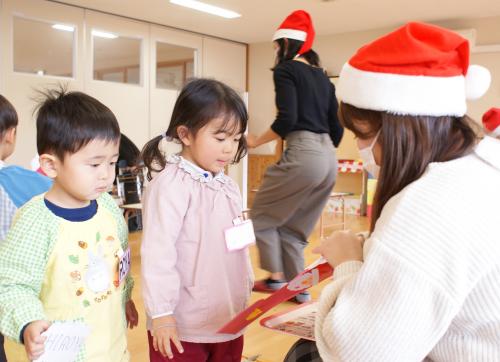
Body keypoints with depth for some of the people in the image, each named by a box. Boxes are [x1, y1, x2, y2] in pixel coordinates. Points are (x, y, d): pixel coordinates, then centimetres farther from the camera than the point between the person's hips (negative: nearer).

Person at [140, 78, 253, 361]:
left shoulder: (228, 186, 9)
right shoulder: (171, 184, -17)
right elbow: (158, 252, -20)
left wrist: (247, 291, 20)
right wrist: (161, 313, -19)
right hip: (183, 327, -7)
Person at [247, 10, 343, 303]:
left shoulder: (285, 69, -2)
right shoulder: (323, 76, 20)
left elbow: (286, 119, -15)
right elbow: (337, 128, 18)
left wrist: (256, 141, -1)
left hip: (303, 154, -8)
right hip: (329, 160, 8)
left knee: (262, 214, 11)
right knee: (293, 227, 19)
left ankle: (277, 278, 12)